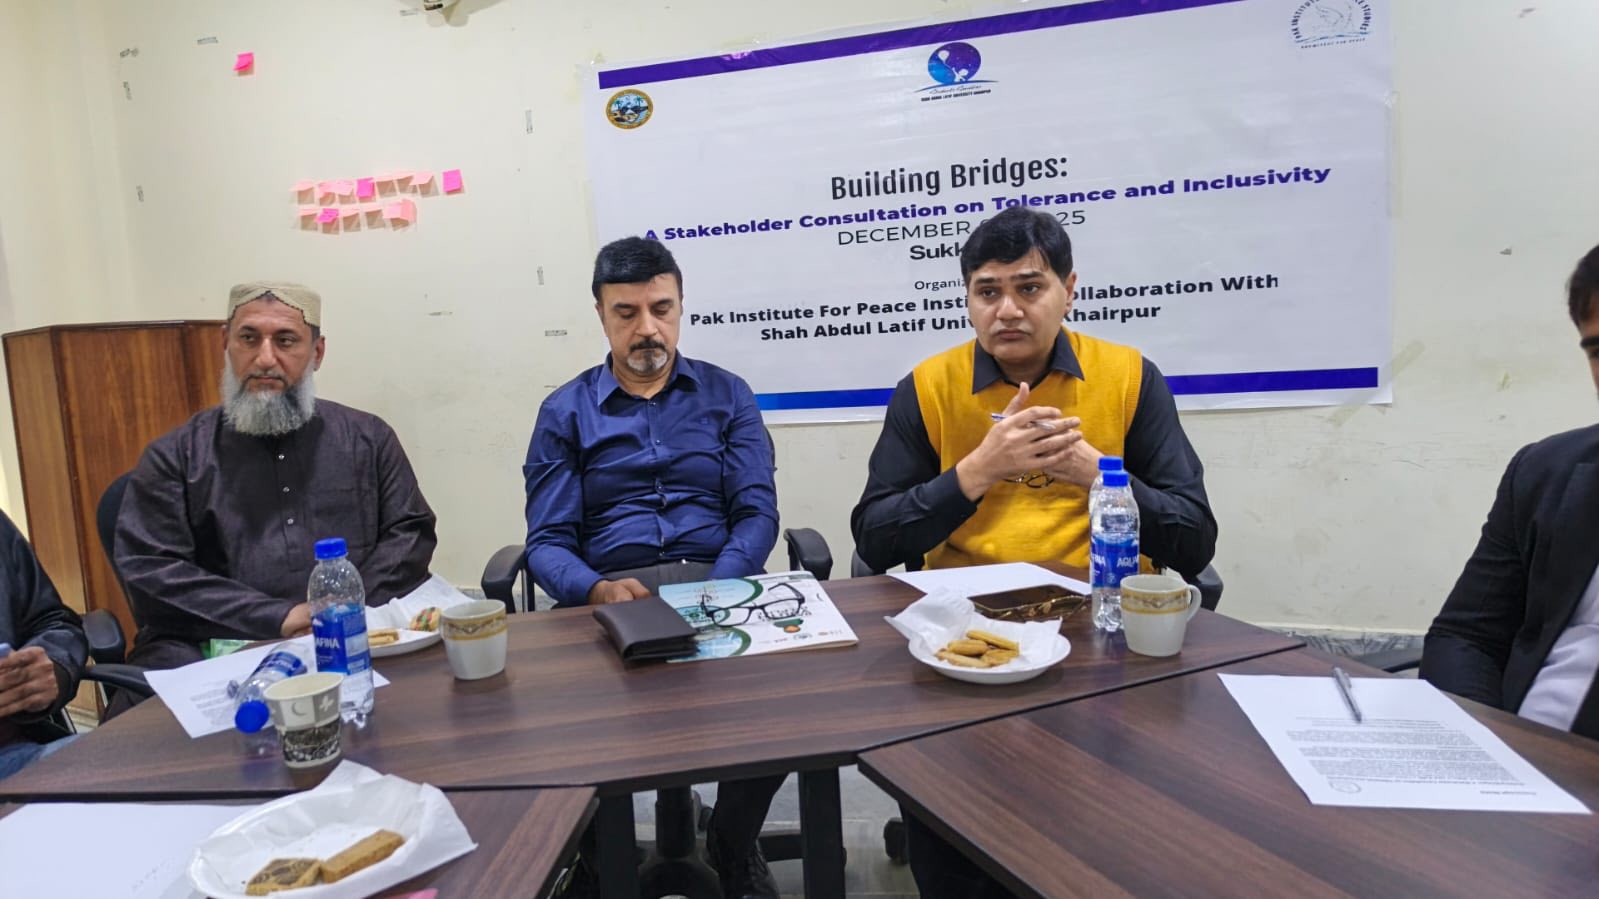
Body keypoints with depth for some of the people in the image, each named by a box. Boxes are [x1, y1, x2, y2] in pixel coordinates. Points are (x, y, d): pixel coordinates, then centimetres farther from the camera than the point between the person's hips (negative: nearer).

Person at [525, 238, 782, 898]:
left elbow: (757, 514, 4)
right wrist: (596, 590, -19)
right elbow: (547, 543, 4)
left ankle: (733, 844, 0)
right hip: (607, 592, 0)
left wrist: (717, 592, -16)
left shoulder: (726, 395, 14)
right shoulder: (564, 413, 12)